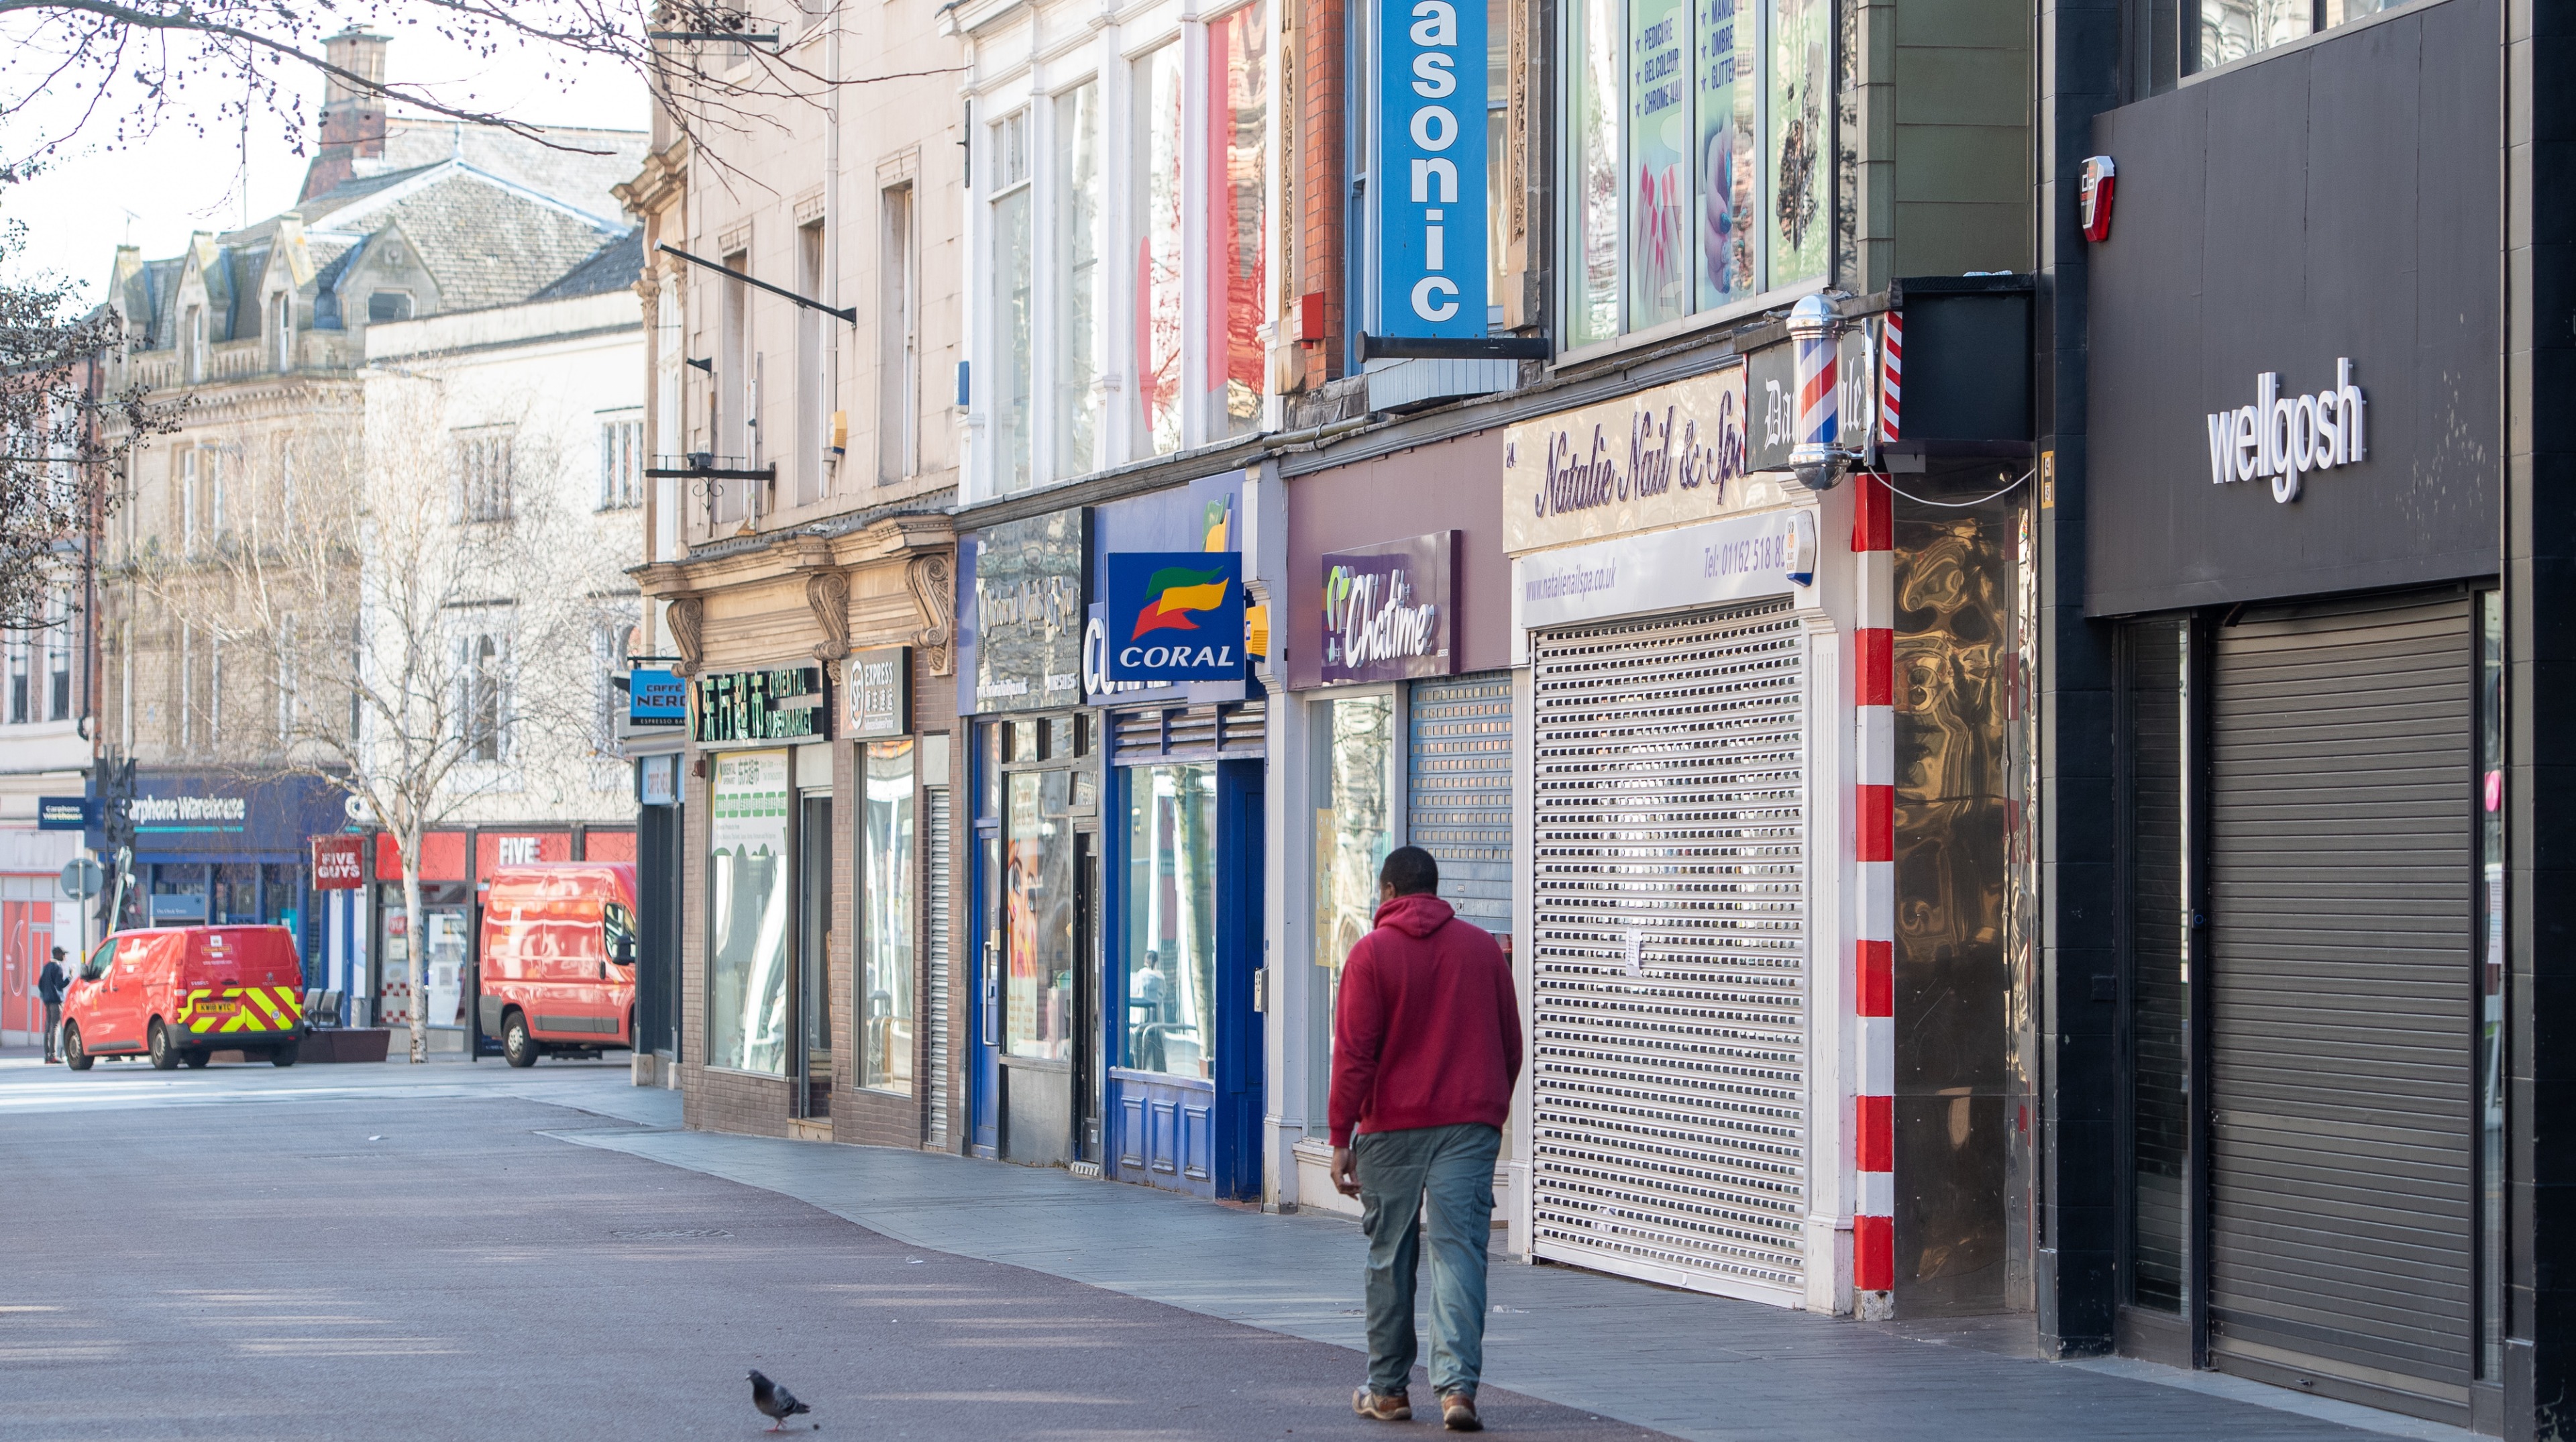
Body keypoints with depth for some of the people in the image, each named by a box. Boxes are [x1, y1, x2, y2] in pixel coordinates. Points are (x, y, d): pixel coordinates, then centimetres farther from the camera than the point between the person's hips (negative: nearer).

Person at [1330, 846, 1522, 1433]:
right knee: (1459, 1251, -3)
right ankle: (1458, 1386, -15)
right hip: (1469, 1125, 2)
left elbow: (1354, 1053, -7)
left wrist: (1341, 1137, -4)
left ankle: (1388, 1389, 17)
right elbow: (1511, 1045, 13)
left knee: (1390, 1258, 9)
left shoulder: (1373, 953, -3)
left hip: (1391, 1126, -2)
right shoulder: (1484, 948, 7)